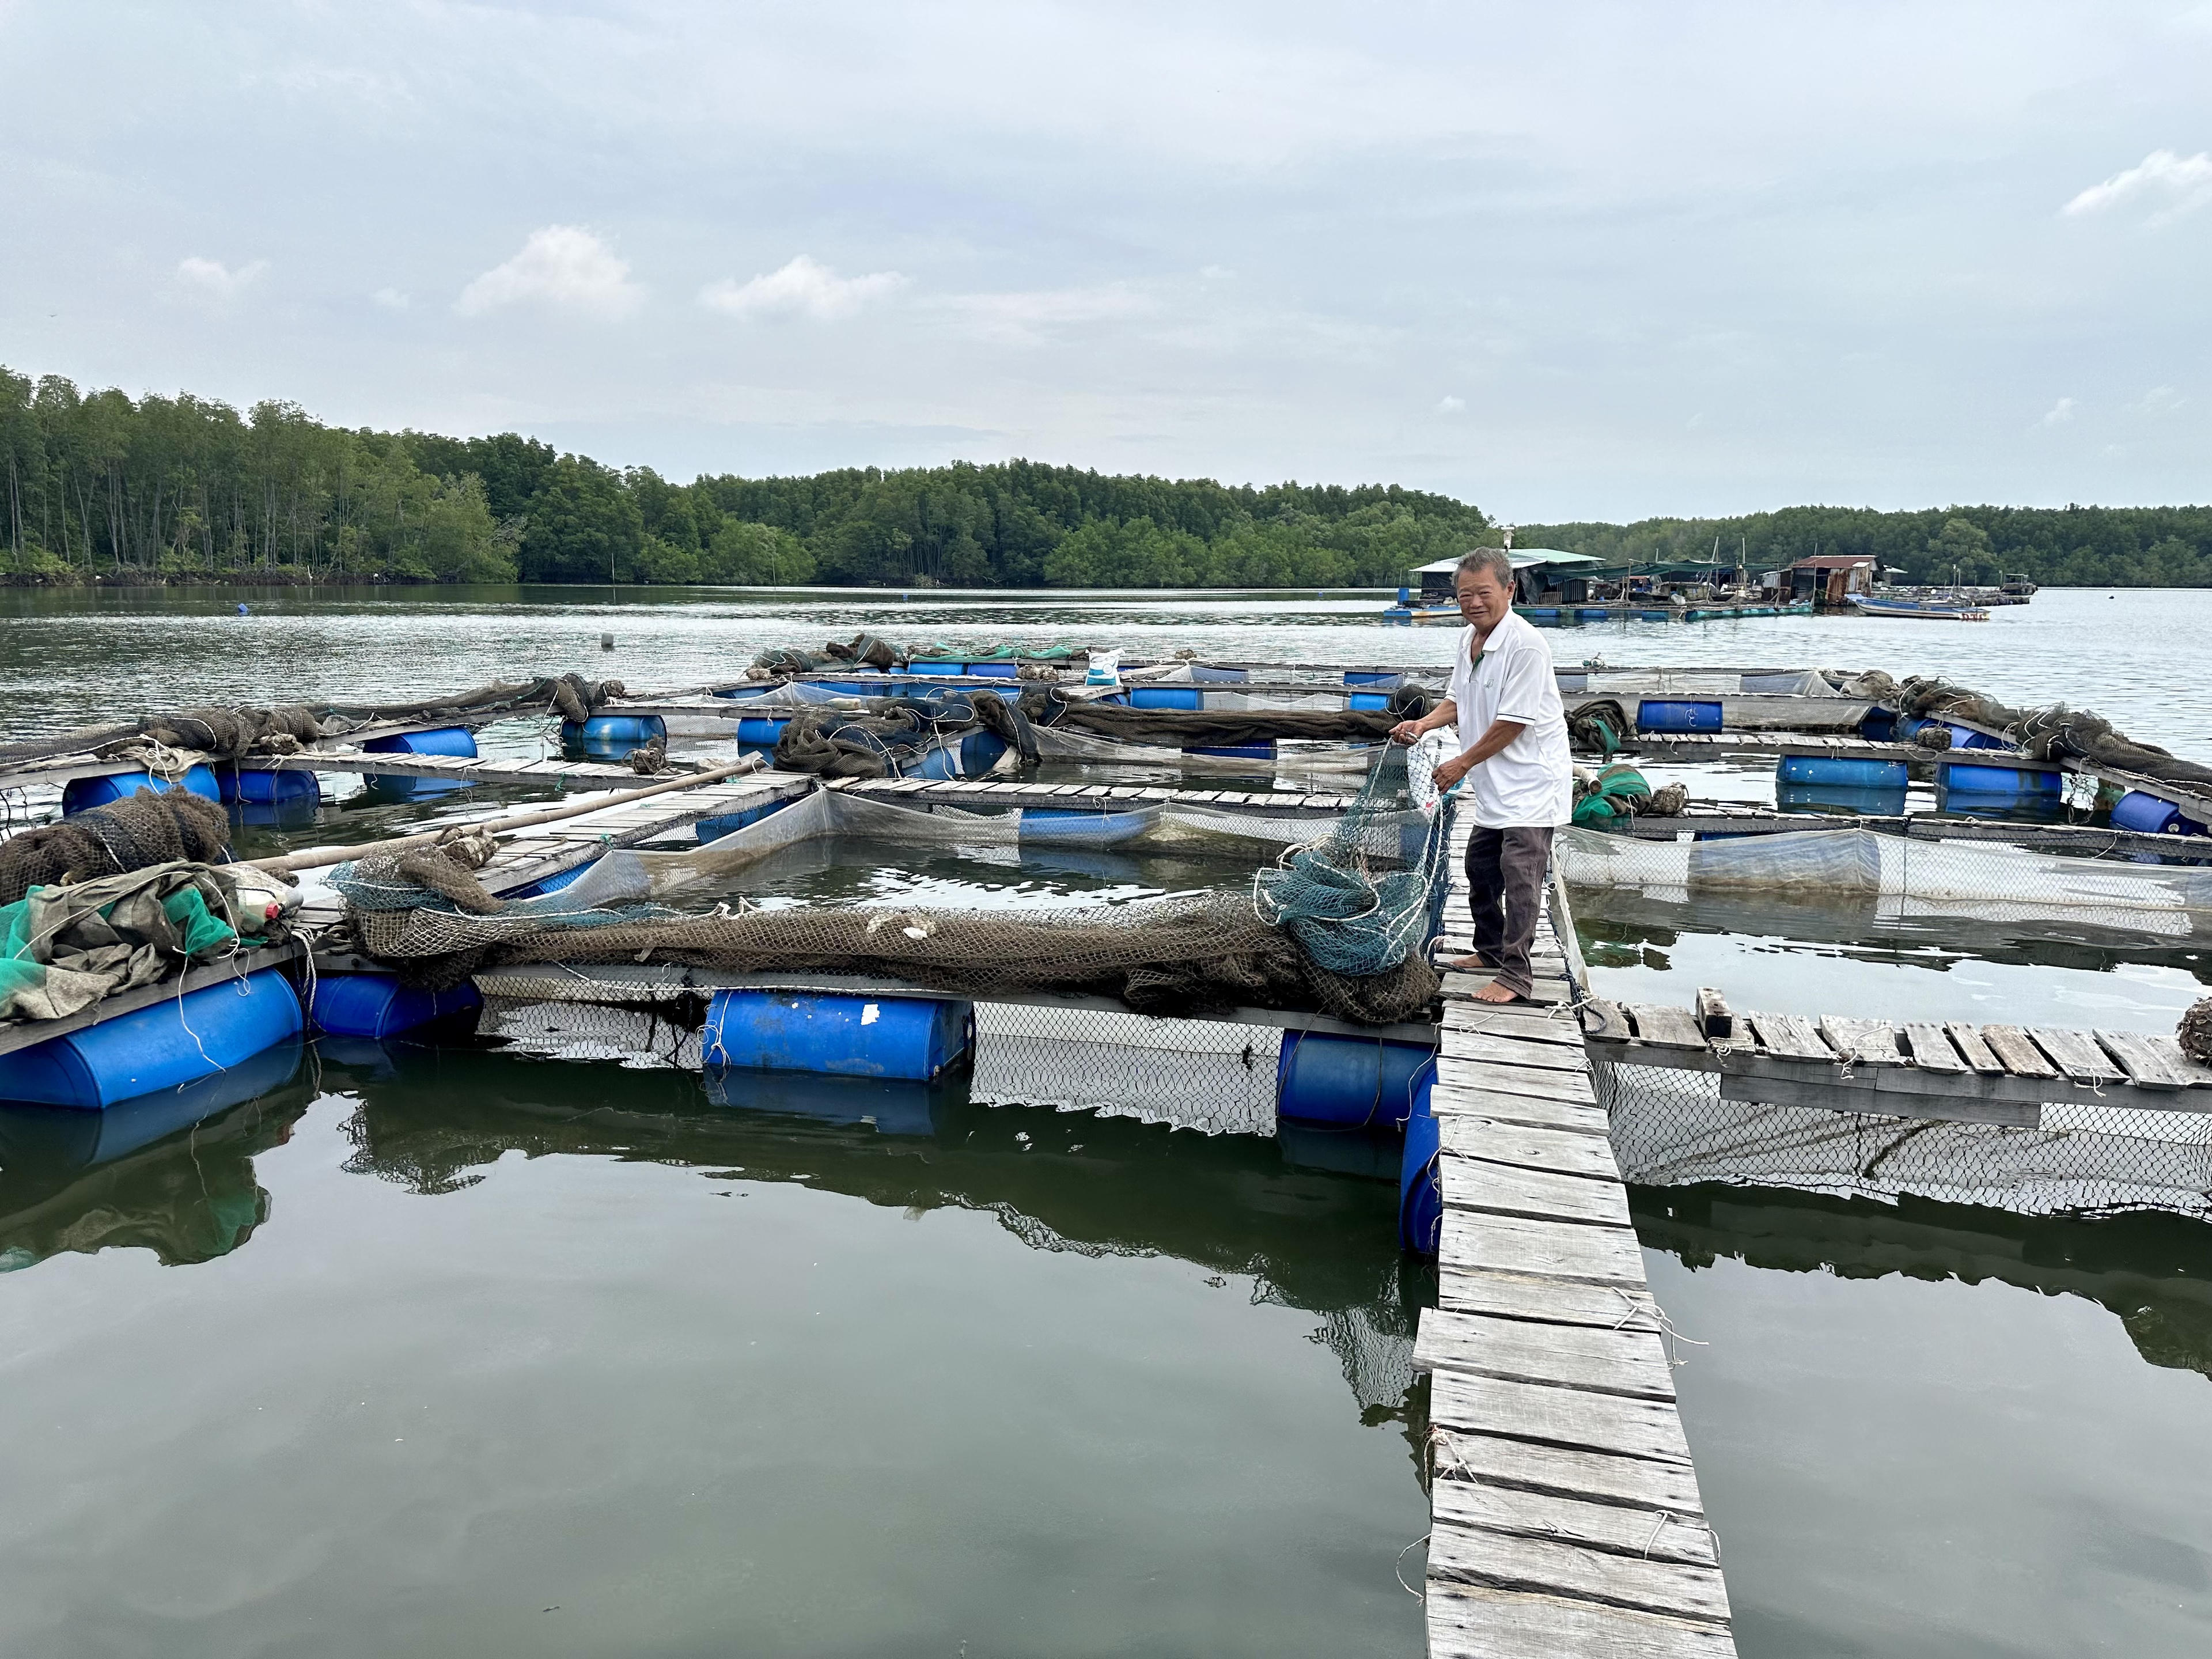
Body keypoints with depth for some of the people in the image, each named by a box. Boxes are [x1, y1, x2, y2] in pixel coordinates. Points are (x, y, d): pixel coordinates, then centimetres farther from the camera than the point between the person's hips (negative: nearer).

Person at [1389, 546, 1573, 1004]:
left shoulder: (1525, 645, -22)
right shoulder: (1469, 638, 6)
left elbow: (1513, 722, -22)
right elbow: (1460, 700, 18)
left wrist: (1462, 764, -14)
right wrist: (1425, 723, -2)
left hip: (1531, 781, -10)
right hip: (1495, 783, 10)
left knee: (1519, 872, -12)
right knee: (1480, 868, 18)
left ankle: (1515, 975, -7)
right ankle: (1491, 952, 34)